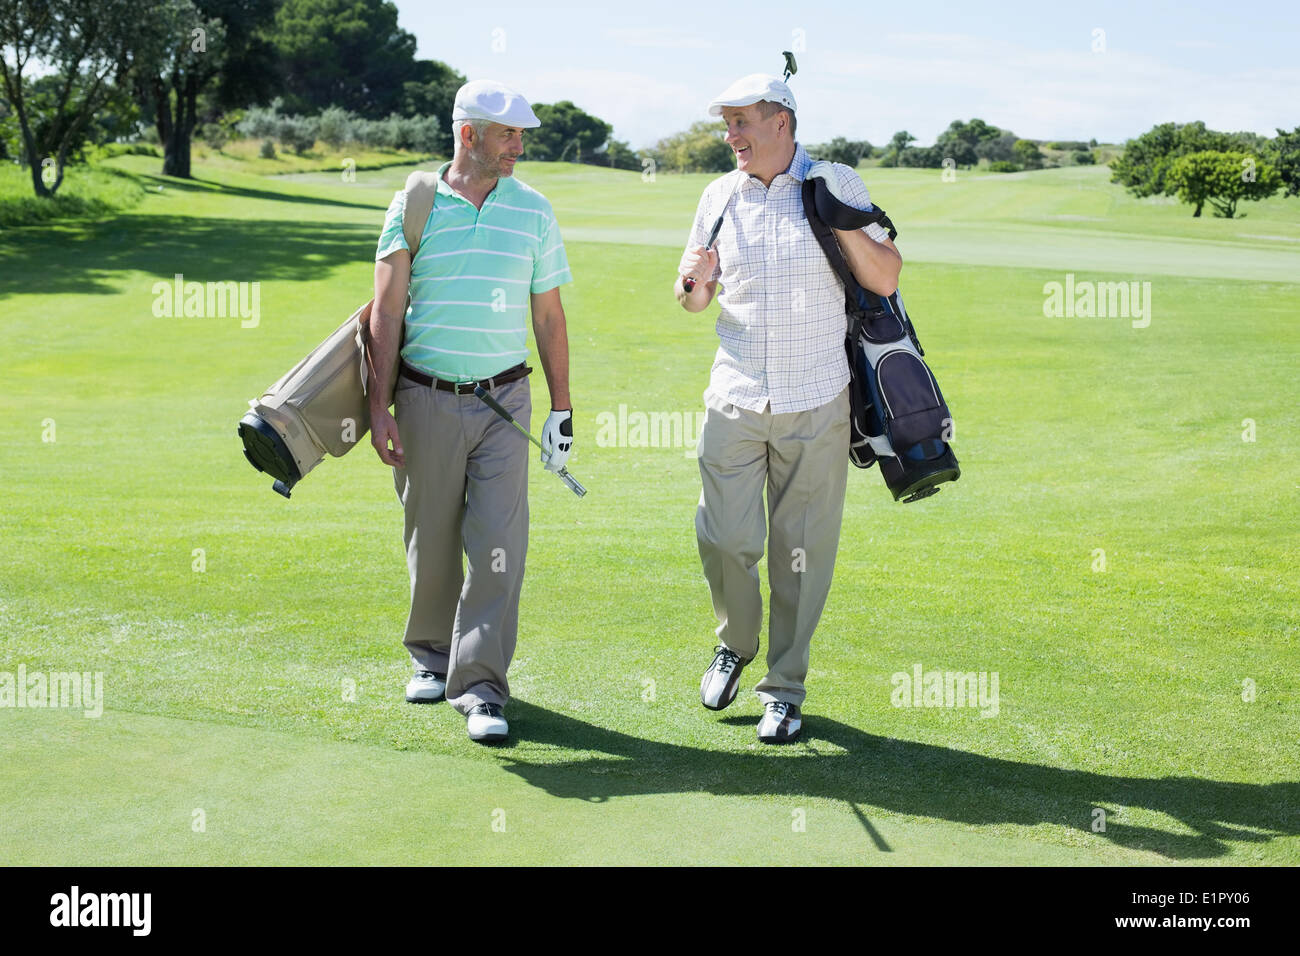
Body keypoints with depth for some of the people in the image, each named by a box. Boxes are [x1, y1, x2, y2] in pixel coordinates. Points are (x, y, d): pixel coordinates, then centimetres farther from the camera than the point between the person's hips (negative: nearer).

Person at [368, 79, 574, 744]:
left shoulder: (533, 210, 6)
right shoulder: (414, 206, -1)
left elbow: (548, 315, 11)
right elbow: (386, 313, -2)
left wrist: (562, 408, 9)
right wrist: (379, 407, -9)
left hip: (503, 402, 1)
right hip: (426, 398, -1)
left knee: (497, 545, -7)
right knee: (431, 540, 8)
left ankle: (481, 688, -3)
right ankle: (430, 655, 31)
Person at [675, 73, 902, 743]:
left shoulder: (837, 185, 0)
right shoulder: (720, 195, 8)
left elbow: (885, 279, -2)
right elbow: (693, 300, 14)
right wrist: (694, 283, -9)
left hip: (816, 404, -2)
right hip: (735, 400, 2)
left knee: (802, 551, 3)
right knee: (724, 539, -3)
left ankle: (784, 686, 17)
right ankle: (735, 643, 26)